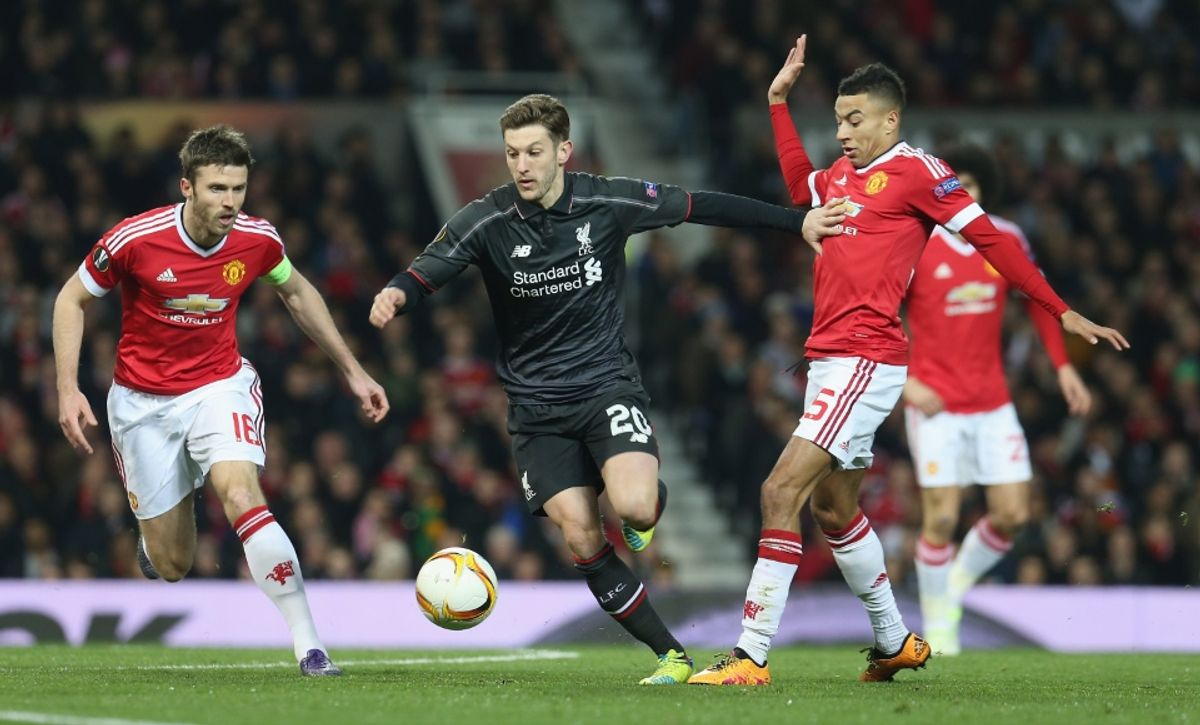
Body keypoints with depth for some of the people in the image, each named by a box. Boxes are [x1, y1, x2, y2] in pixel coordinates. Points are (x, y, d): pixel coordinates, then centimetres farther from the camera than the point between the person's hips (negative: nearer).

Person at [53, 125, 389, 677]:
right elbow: (72, 300, -4)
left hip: (219, 386, 1)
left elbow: (297, 294, 10)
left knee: (240, 494, -29)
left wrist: (352, 371, 11)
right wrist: (68, 390, -13)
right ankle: (156, 529, 43)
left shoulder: (257, 239, -12)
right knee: (172, 566, 1)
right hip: (142, 400, -1)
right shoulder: (135, 239, -20)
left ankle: (308, 646, -26)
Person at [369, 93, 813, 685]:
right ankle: (671, 655, 1)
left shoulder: (608, 203, -8)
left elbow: (703, 208, 1)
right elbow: (425, 274, -18)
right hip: (537, 406, 1)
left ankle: (653, 498, 12)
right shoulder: (487, 221, -9)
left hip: (607, 384, -1)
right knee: (581, 538, -11)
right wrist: (395, 296, -42)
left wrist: (800, 221, 4)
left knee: (633, 505, -27)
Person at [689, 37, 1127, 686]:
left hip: (867, 360, -9)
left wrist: (1062, 314, -4)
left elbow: (988, 238, -4)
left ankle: (752, 655, -18)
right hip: (828, 359, 9)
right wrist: (779, 101, 34)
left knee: (782, 492, -17)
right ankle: (895, 642, 34)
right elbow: (801, 185, 39)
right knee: (832, 506, 18)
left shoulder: (915, 170, -7)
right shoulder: (842, 175, 16)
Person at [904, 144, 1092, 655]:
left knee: (1012, 515, -2)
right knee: (941, 519, -8)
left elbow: (1037, 300, 16)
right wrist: (905, 381, -18)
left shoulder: (1007, 240, 2)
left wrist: (1063, 367, 9)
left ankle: (956, 587, 24)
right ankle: (937, 625, 10)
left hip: (993, 403, 4)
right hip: (936, 404, -4)